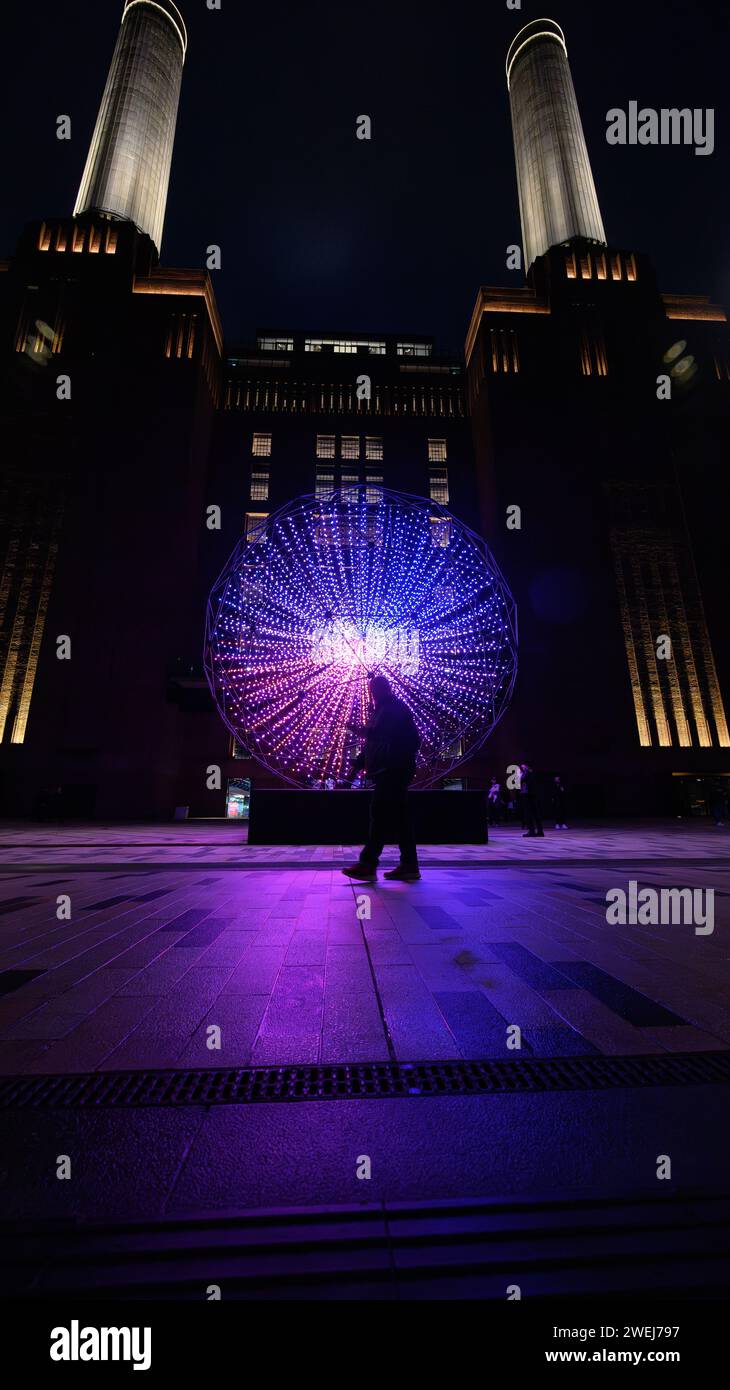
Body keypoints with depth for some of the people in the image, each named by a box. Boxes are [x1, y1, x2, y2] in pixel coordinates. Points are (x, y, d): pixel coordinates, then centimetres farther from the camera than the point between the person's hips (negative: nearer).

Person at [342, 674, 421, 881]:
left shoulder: (395, 708, -5)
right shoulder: (382, 710, 23)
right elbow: (374, 740, 24)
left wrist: (364, 732, -20)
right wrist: (359, 762, 16)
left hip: (392, 770, -10)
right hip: (388, 771, 10)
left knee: (379, 815, -11)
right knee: (399, 817, 8)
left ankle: (367, 865, -9)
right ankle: (409, 865, 12)